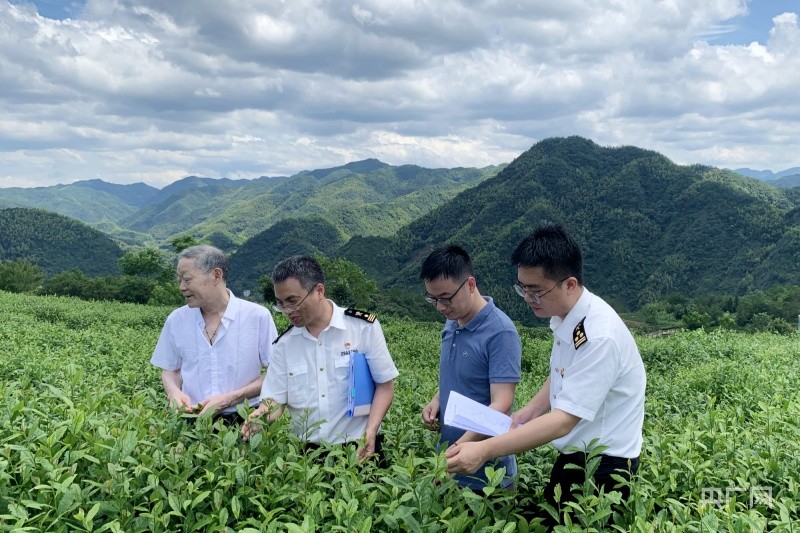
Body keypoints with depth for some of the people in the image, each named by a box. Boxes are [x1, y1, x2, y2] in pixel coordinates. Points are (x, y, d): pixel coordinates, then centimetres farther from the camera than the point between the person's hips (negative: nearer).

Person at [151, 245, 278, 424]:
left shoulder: (258, 316, -4)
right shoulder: (176, 320, 8)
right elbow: (170, 371, 18)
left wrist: (229, 399, -11)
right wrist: (174, 391, -4)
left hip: (245, 421, -2)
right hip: (194, 422, 2)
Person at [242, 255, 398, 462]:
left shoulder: (364, 327, -8)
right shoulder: (285, 343, 2)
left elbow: (385, 384, -4)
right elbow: (275, 398, 1)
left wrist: (370, 431, -15)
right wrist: (261, 416, -21)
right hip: (306, 452, 3)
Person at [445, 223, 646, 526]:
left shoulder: (598, 336, -29)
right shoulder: (563, 317, -2)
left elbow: (564, 420, -31)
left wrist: (485, 451, -34)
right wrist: (529, 412, -2)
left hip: (605, 464, -8)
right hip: (574, 453, 8)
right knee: (548, 522, 17)